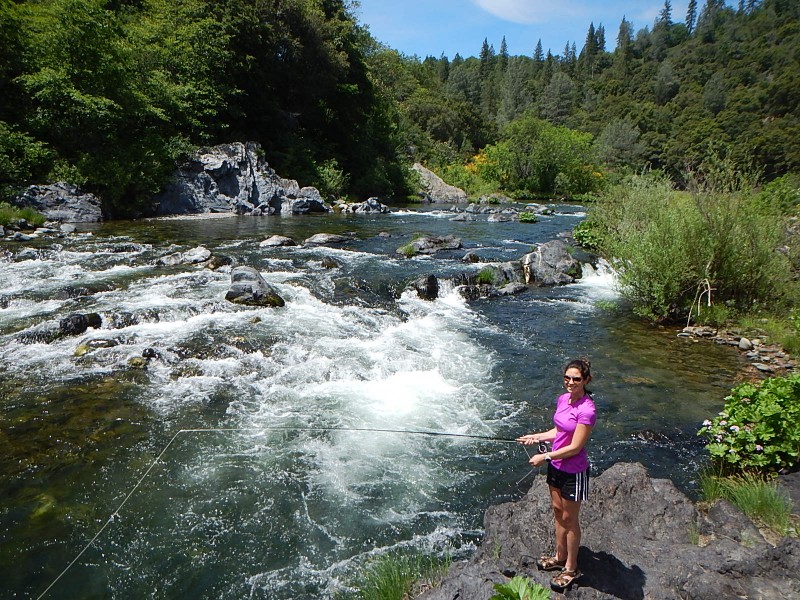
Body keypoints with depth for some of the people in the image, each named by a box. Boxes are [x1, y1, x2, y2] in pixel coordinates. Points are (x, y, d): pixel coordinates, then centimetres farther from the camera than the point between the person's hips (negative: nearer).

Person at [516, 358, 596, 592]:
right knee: (558, 511, 21)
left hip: (573, 472, -8)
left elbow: (575, 447, -24)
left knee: (569, 519, 10)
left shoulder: (586, 410, -26)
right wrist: (536, 437, 2)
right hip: (556, 466, 8)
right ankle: (560, 557, 41)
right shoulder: (563, 399, -2)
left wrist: (544, 457, -18)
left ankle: (571, 568, 30)